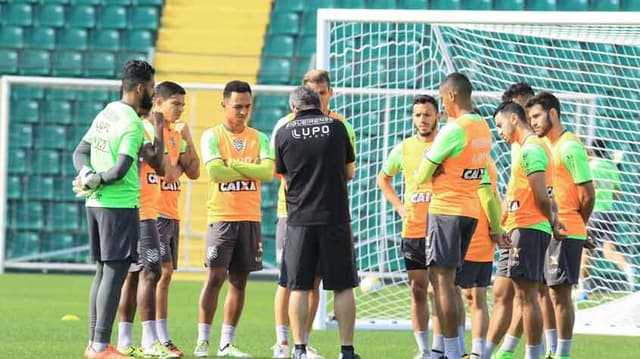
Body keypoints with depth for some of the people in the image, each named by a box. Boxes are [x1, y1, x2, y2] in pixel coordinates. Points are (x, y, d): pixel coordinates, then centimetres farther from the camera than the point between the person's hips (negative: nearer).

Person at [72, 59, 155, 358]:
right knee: (115, 272, -7)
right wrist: (98, 181, -6)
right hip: (120, 204, -9)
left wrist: (88, 175, -4)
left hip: (96, 202, 9)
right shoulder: (132, 124, -16)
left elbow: (80, 153, 14)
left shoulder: (105, 114, 12)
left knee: (103, 272, 13)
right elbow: (121, 170, -22)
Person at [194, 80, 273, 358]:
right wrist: (250, 169, -7)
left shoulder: (259, 138, 10)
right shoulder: (212, 136, 0)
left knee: (239, 280, 4)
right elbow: (215, 171, -15)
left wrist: (234, 164, -12)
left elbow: (267, 171, -6)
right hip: (221, 217, -4)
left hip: (250, 218, 4)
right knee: (215, 277, -10)